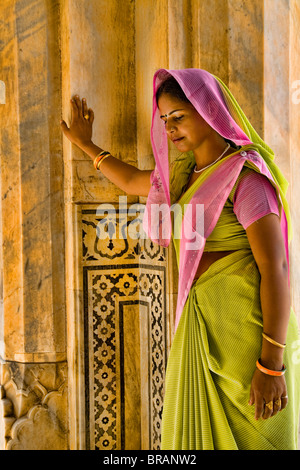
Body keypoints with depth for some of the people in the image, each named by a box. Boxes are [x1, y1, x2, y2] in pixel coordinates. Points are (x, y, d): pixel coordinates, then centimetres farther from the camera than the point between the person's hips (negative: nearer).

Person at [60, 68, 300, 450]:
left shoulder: (245, 176, -15)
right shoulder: (186, 173, 11)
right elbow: (131, 182, 30)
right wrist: (85, 144, 36)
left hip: (244, 325, -8)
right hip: (201, 322, 8)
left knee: (248, 438, 4)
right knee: (198, 434, 16)